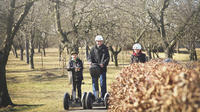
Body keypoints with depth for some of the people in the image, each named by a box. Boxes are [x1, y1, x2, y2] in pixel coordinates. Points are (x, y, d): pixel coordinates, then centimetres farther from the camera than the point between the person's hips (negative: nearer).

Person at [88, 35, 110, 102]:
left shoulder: (105, 48, 4)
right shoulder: (93, 49, 11)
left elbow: (107, 58, -4)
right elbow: (90, 56, 8)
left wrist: (103, 63, -20)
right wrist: (90, 61, -15)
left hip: (102, 68, -3)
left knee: (103, 82, -4)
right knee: (94, 82, 3)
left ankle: (103, 96, 1)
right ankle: (95, 96, 9)